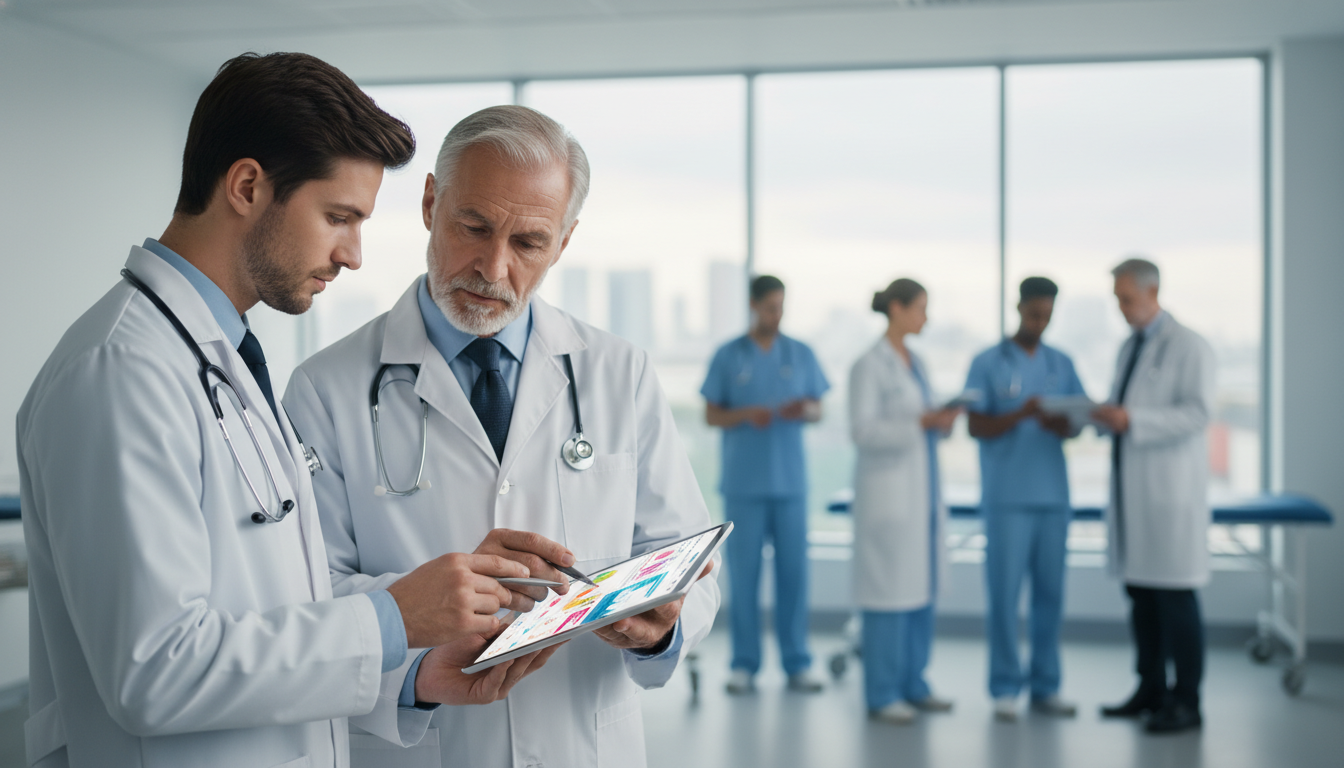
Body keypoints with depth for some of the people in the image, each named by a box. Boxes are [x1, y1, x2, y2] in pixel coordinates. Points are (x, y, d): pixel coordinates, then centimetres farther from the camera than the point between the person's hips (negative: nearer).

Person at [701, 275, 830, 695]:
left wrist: (804, 410, -15)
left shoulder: (801, 354, 7)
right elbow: (711, 416, 2)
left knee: (793, 570, 3)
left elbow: (818, 410, 9)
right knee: (744, 573, 1)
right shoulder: (727, 356, 1)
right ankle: (744, 664, 8)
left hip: (790, 481, 2)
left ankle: (797, 664, 10)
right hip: (744, 482, -2)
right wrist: (746, 415, -17)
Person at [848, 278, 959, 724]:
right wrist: (920, 423, -23)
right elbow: (861, 430, -16)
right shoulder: (869, 365, -9)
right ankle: (882, 694, 3)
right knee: (890, 588, -5)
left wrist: (942, 420, -1)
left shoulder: (915, 363, 15)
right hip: (888, 490, -8)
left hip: (923, 488, 8)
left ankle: (912, 683, 18)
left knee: (923, 586, 9)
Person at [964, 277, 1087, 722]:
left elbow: (1077, 424, 9)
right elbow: (977, 427, -5)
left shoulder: (1062, 364, 12)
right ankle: (1005, 688, 6)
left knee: (1050, 592, 6)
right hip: (1007, 497, -4)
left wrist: (1060, 425, -14)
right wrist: (1020, 414, -21)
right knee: (1004, 592, -2)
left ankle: (1045, 686, 15)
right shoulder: (987, 364, 1)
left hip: (1053, 496, 4)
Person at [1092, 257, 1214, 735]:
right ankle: (1151, 690, 20)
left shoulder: (1189, 347, -6)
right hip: (1131, 490, 7)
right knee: (1139, 592, 10)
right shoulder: (1129, 348, 18)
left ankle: (1187, 703, 0)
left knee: (1175, 596, -6)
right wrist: (1106, 416, -2)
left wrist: (1132, 421, -25)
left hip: (1171, 489, -7)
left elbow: (1197, 412, -16)